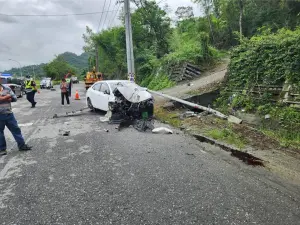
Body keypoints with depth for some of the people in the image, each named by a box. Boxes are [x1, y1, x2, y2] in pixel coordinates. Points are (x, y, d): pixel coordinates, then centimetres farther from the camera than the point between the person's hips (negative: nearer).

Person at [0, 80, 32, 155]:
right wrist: (7, 97, -15)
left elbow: (14, 98, 0)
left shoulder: (7, 88, 4)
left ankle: (22, 145, 16)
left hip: (9, 113, 3)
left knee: (16, 129, 7)